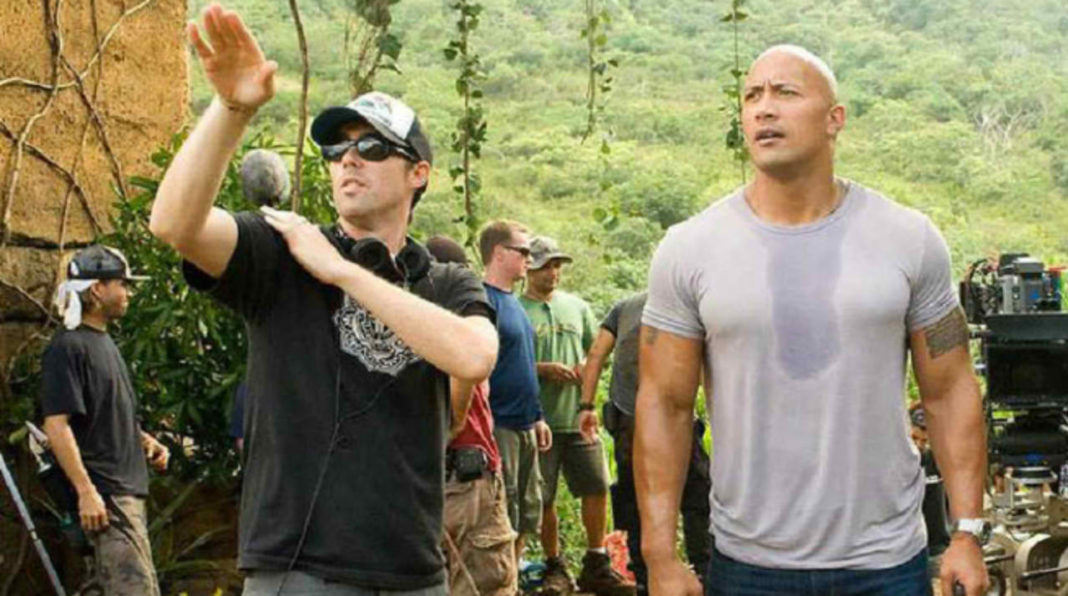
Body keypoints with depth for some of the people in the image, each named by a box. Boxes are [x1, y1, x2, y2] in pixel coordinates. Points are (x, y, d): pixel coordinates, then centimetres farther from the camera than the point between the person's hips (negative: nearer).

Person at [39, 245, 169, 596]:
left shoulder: (104, 343, 18)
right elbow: (56, 425, -18)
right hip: (103, 495, -10)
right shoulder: (68, 347, -12)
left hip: (128, 490, 10)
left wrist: (145, 440, 12)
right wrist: (86, 491, -23)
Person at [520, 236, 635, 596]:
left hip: (578, 417, 4)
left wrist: (585, 369, -3)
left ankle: (596, 566, 13)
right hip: (539, 420, -4)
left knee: (596, 488, 2)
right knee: (544, 499, 4)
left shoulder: (577, 307, 13)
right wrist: (545, 369, -17)